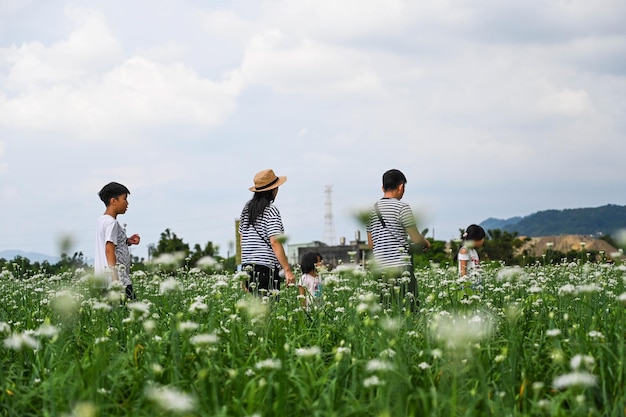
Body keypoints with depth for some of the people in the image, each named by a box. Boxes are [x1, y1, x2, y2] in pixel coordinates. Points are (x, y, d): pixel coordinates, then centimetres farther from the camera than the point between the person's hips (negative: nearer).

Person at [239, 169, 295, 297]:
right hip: (266, 268, -7)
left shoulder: (247, 208, 14)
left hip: (247, 267, 7)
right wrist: (287, 270, -16)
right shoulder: (271, 211, -8)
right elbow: (274, 242, -16)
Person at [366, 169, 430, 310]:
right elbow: (416, 239, -5)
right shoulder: (402, 208, -6)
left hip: (380, 268, 6)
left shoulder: (372, 210, 13)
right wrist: (426, 243, 17)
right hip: (400, 266, -6)